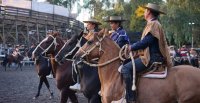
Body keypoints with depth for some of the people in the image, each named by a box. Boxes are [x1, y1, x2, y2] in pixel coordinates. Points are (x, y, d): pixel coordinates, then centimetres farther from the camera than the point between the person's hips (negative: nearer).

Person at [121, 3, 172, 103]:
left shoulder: (153, 24, -11)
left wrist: (132, 47, -8)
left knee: (126, 69, -21)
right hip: (151, 56, 11)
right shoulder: (152, 24, 22)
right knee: (128, 67, 22)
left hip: (151, 58, -11)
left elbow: (145, 42, -20)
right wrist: (133, 46, 10)